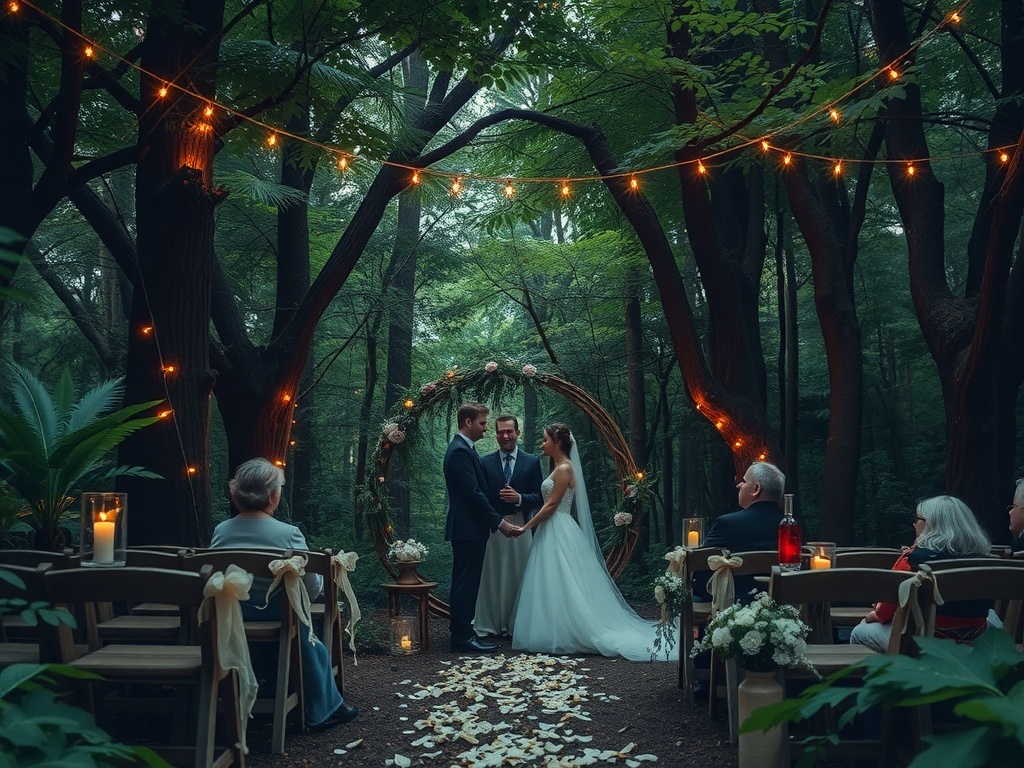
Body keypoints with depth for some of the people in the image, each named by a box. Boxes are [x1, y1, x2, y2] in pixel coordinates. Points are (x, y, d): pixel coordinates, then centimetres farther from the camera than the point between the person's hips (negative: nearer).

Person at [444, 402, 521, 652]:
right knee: (466, 583, -5)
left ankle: (460, 631, 23)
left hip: (468, 529, 11)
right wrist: (499, 522, -18)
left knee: (465, 583, 15)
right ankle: (463, 636, 0)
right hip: (468, 529, -11)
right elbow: (474, 494, -22)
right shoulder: (460, 451, -18)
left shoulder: (464, 449, 16)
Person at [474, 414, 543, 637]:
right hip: (492, 526, 0)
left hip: (520, 526, 0)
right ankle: (489, 624, 14)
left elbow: (538, 497, 3)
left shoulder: (532, 462, 6)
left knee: (518, 576, 4)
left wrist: (519, 498, -15)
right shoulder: (485, 462, 6)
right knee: (491, 576, 4)